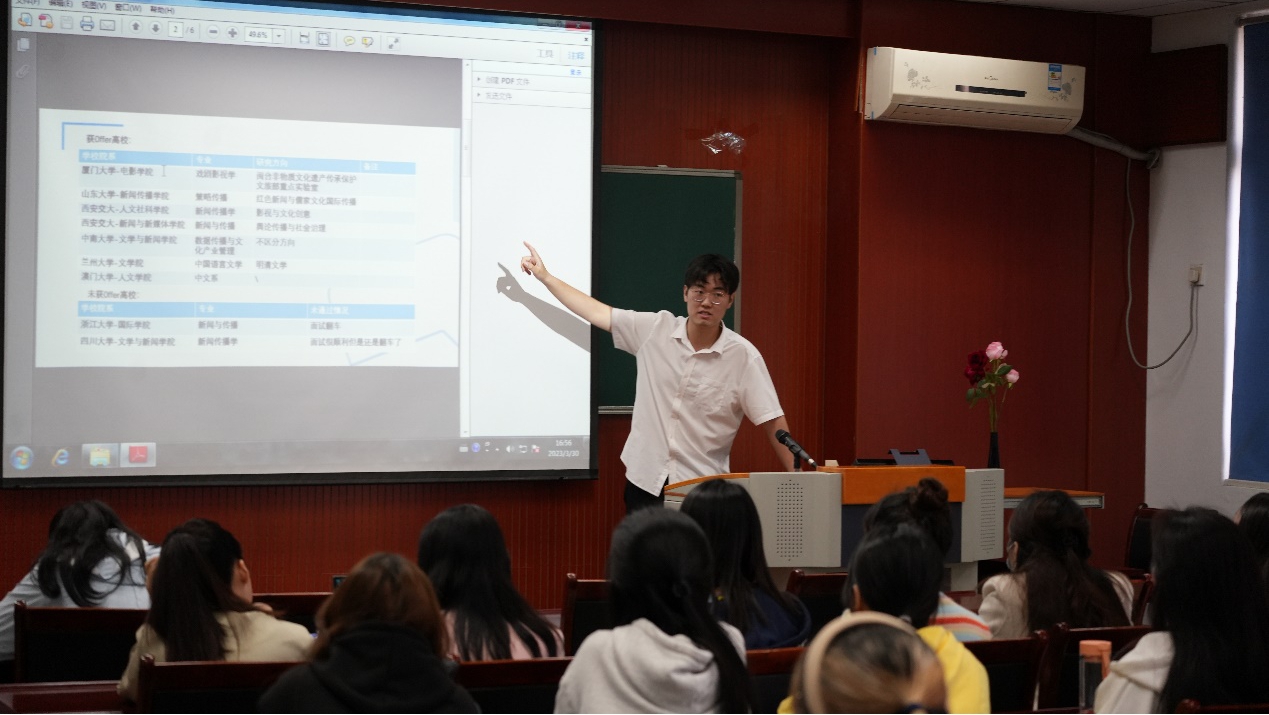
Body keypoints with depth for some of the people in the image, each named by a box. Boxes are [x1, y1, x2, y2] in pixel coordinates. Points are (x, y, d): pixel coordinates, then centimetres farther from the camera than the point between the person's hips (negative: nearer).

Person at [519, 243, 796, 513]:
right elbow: (597, 312, 10)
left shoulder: (743, 355, -9)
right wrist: (545, 276, 12)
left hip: (703, 492, -3)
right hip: (645, 482, 3)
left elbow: (773, 422, -9)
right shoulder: (655, 329, -1)